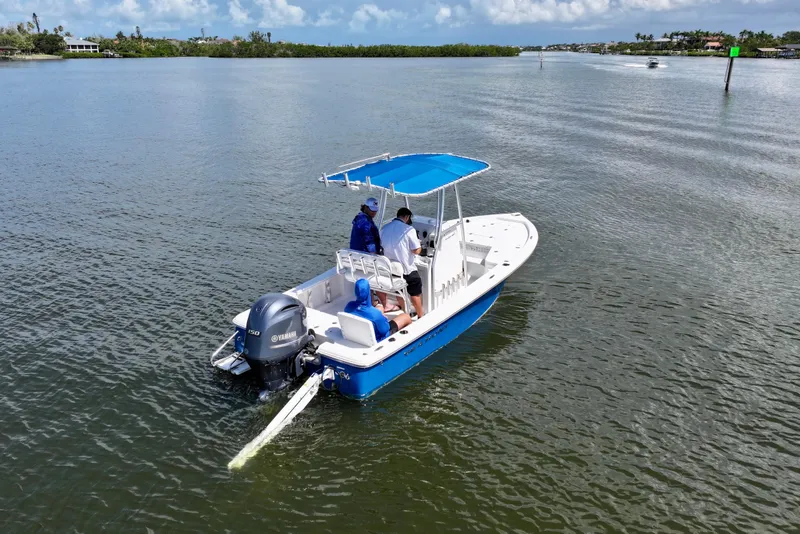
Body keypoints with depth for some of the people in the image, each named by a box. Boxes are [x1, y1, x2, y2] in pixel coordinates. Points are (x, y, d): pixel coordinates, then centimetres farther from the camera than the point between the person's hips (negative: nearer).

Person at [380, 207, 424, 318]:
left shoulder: (384, 229, 1)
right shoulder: (409, 229, -17)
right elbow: (416, 250, -18)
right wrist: (419, 245, 3)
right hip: (407, 269, -5)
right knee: (415, 293, 13)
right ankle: (420, 316, 23)